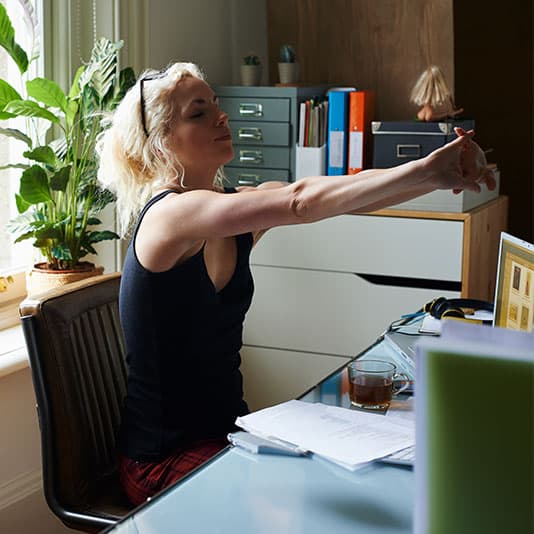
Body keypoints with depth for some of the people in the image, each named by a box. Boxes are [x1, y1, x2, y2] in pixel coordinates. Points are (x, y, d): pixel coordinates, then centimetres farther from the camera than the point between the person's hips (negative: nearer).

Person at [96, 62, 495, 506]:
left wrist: (438, 174, -25)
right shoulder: (169, 214, -20)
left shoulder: (239, 213, 4)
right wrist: (425, 170, -33)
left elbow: (349, 199, -8)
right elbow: (300, 201, -32)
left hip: (228, 432, 7)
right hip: (166, 462, -7)